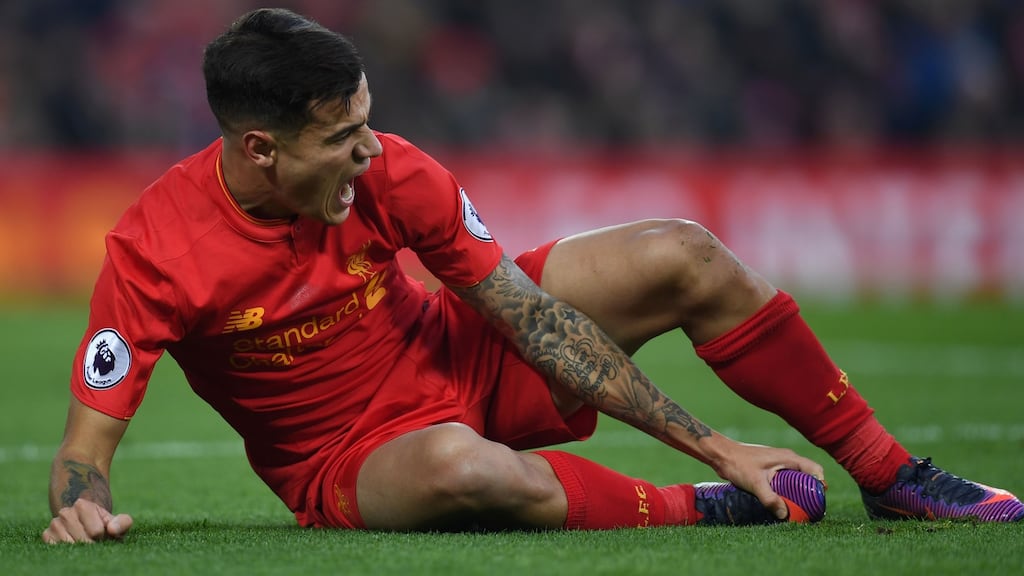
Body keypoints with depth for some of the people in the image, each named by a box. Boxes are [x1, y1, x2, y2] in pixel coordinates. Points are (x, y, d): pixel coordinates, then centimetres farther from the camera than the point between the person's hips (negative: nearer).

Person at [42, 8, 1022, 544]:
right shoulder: (155, 248, -27)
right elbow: (86, 443, -22)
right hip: (348, 459, -4)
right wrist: (82, 503, -48)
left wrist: (709, 443, -14)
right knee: (460, 468, -43)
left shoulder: (387, 172, -17)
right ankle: (704, 513, -21)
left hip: (456, 355, 4)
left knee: (681, 257, -12)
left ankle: (887, 473, 3)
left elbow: (536, 317, -12)